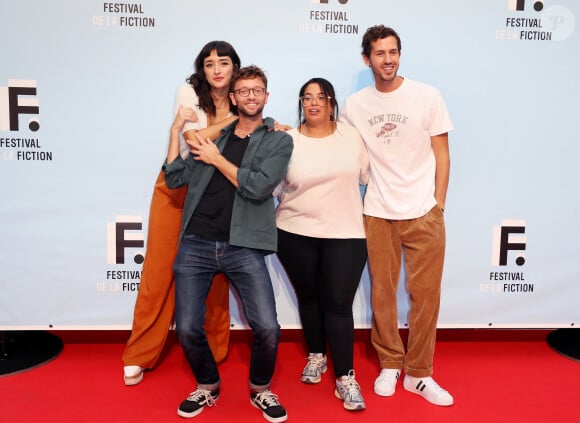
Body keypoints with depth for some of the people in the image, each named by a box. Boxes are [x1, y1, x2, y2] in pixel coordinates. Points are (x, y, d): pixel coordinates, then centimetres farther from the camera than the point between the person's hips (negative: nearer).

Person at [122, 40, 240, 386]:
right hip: (177, 186, -2)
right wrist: (233, 119, -16)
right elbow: (195, 139, -19)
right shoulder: (188, 92, -6)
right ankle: (140, 356, 14)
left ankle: (213, 350, 22)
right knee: (160, 268, 1)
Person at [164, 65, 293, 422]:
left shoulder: (279, 140, 5)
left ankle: (260, 390, 21)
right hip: (195, 245, 3)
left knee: (268, 329, -10)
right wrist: (177, 129, 4)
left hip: (244, 248, -2)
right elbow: (175, 179, 8)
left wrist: (216, 159, -3)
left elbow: (258, 187, -11)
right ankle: (208, 387, 30)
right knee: (187, 329, 0)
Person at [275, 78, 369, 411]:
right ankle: (316, 356, 36)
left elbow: (367, 175, 11)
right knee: (308, 297, 15)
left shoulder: (351, 135, 2)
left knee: (339, 304, -3)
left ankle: (346, 377, 8)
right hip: (296, 234, 1)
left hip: (345, 235, 0)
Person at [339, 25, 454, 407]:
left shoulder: (427, 96, 0)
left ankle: (419, 374, 19)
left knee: (426, 295, 3)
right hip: (377, 214, 2)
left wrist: (438, 205, -2)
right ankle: (390, 365, 27)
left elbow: (442, 156, 2)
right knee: (382, 293, 7)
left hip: (424, 213, -1)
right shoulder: (355, 105, 5)